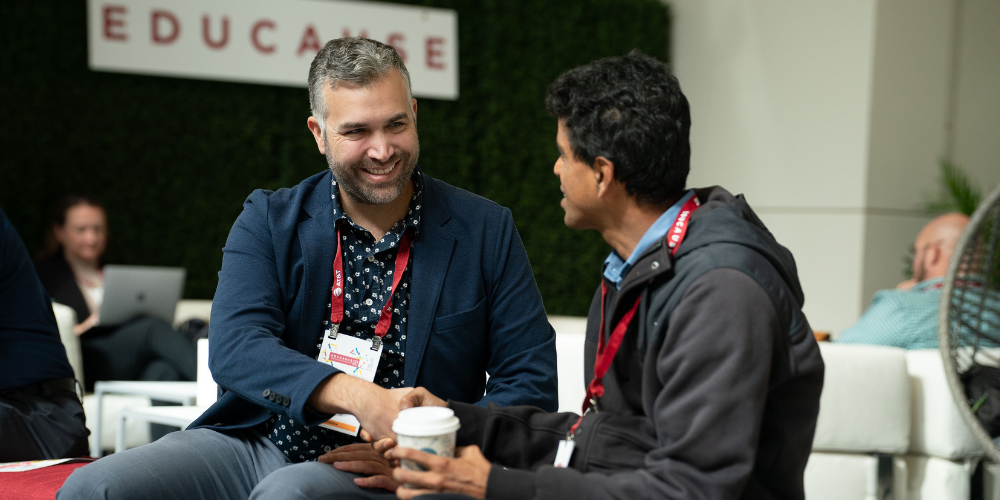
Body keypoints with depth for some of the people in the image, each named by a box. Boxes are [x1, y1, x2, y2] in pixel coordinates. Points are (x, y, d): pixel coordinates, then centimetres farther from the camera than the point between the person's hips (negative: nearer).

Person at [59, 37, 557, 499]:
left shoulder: (486, 231, 1)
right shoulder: (269, 220, 4)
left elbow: (531, 383, 0)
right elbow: (233, 348, -12)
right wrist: (362, 399, -29)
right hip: (256, 442, 3)